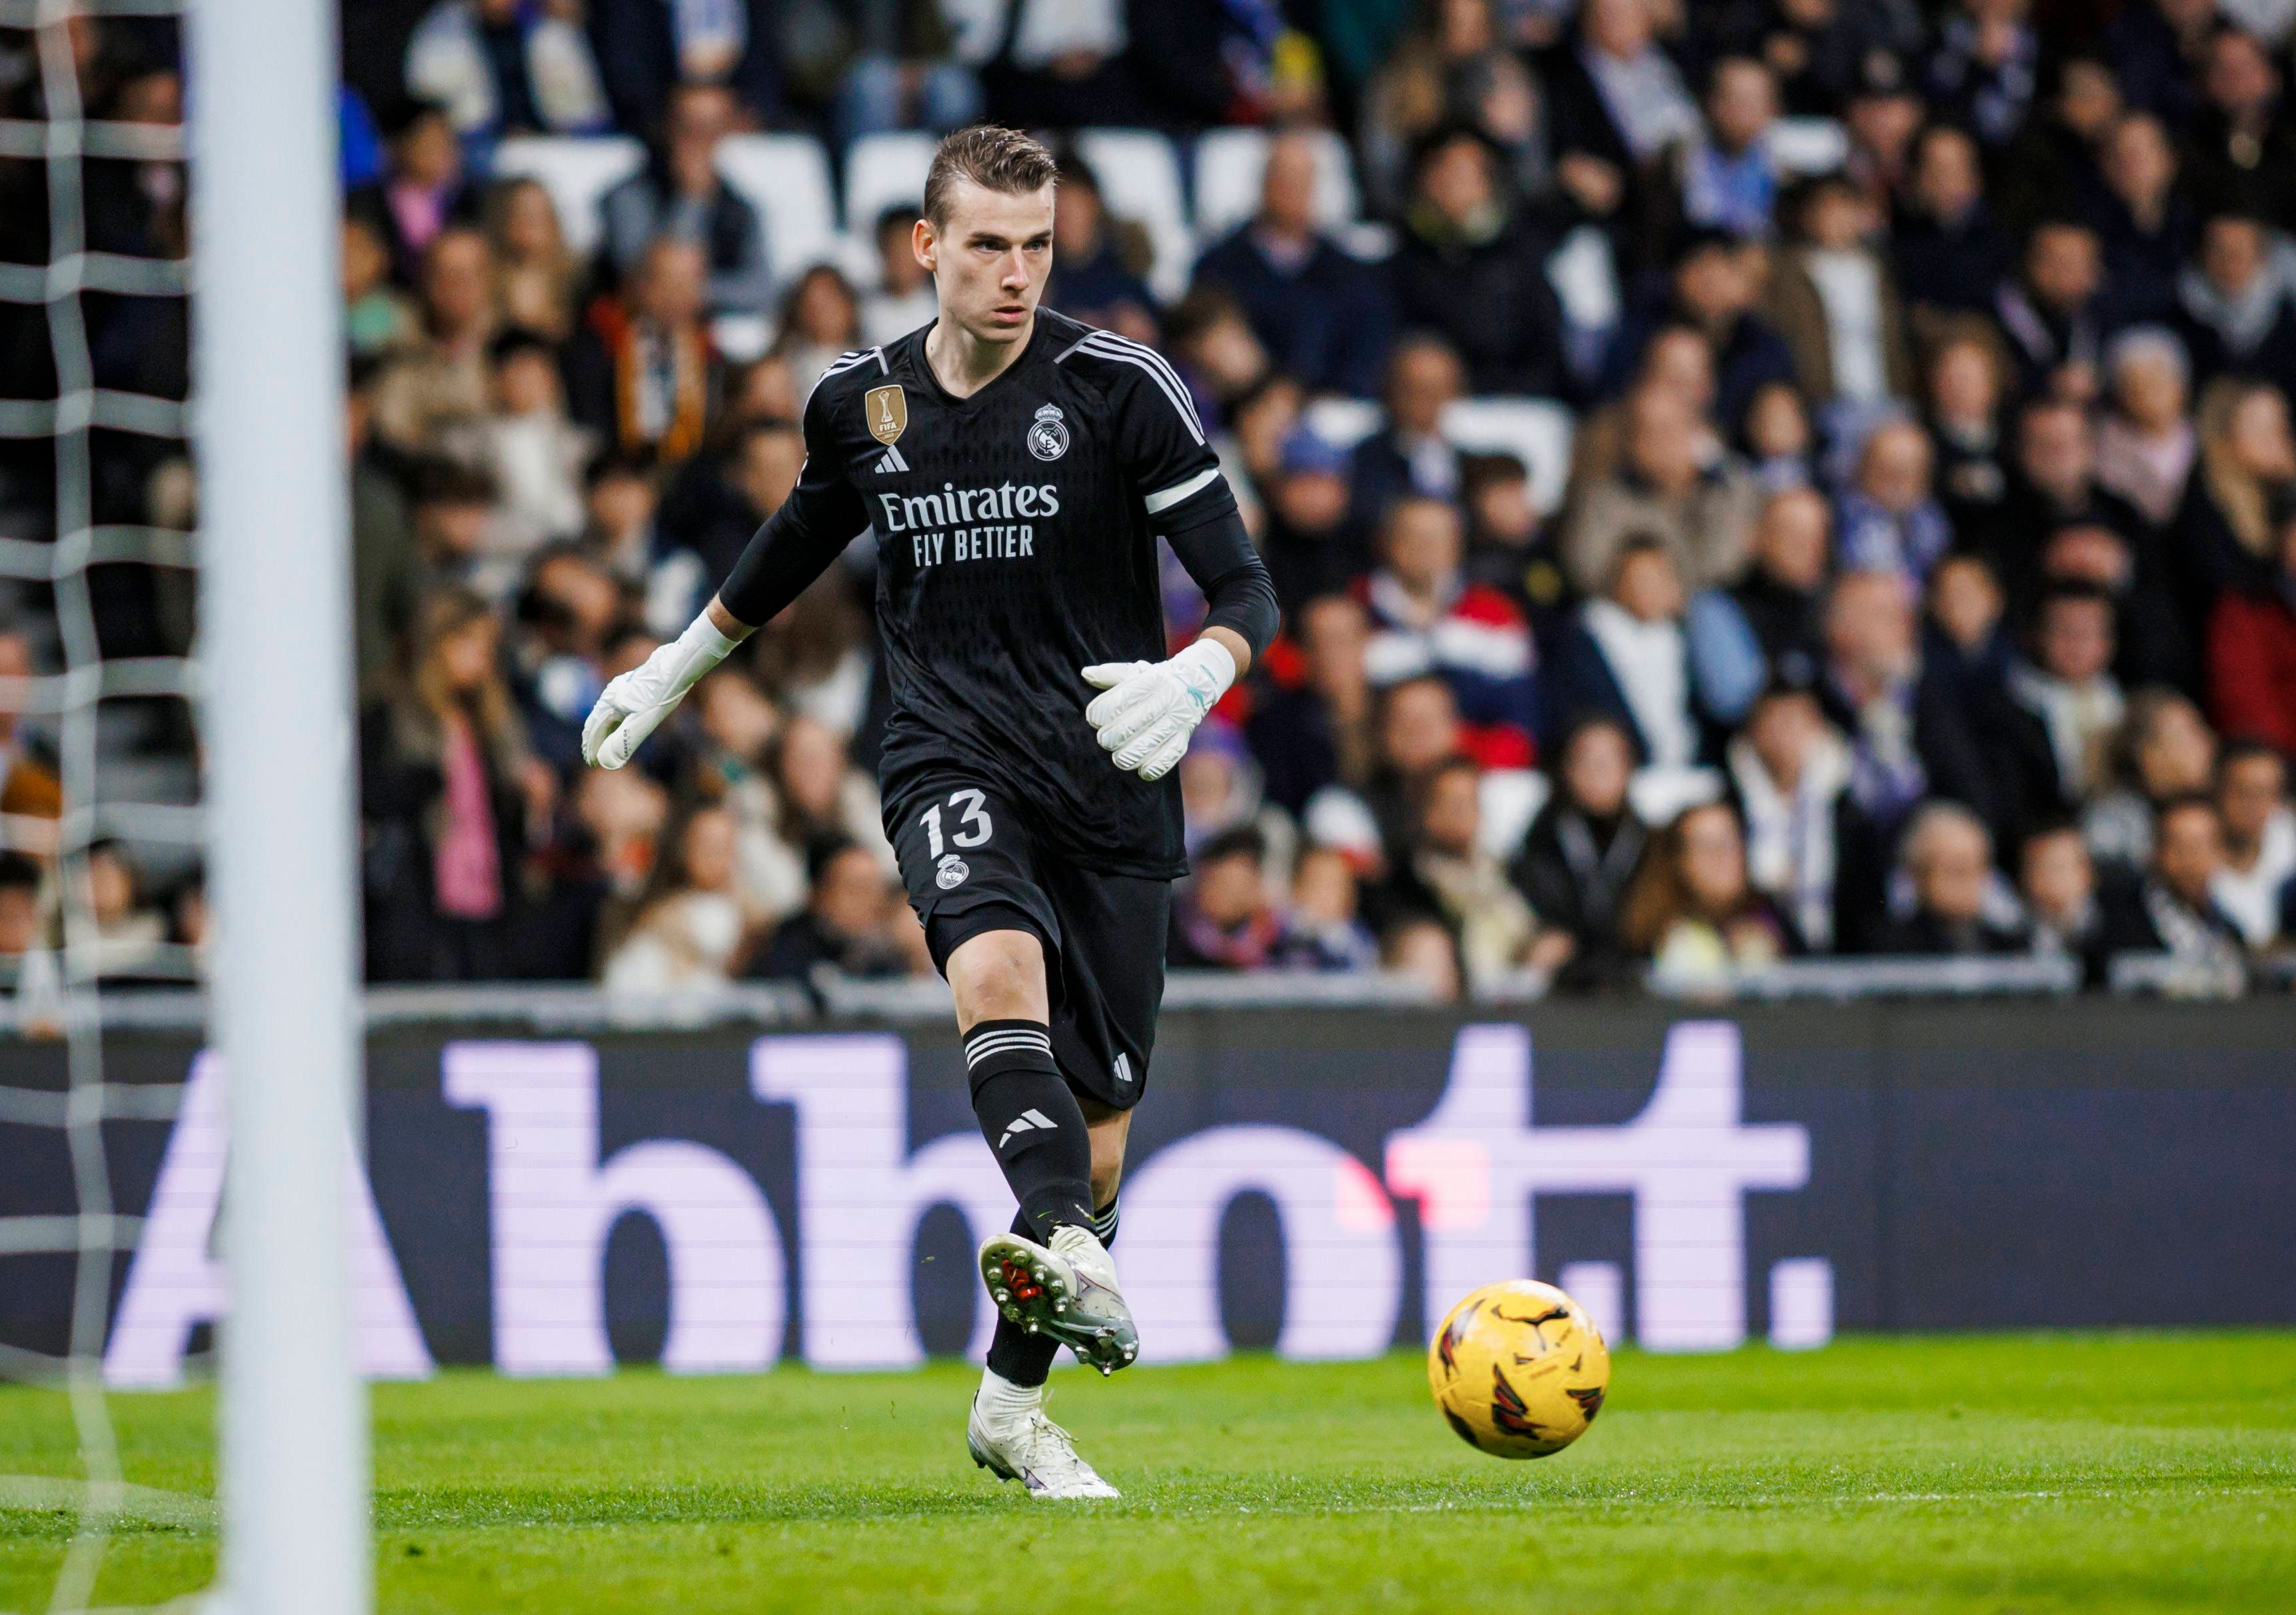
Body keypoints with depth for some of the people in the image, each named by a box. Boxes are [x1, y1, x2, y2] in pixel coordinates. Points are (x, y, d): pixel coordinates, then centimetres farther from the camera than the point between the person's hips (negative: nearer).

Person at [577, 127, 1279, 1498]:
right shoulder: (861, 404, 6)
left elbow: (1247, 590, -6)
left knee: (1098, 1128, 3)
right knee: (1000, 965, -33)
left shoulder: (1122, 389, -5)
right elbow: (805, 537, 29)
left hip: (1113, 791, 0)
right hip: (954, 763, 0)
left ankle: (1014, 1402, 23)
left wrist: (1191, 679, -28)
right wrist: (678, 668, 40)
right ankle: (1067, 1252, -55)